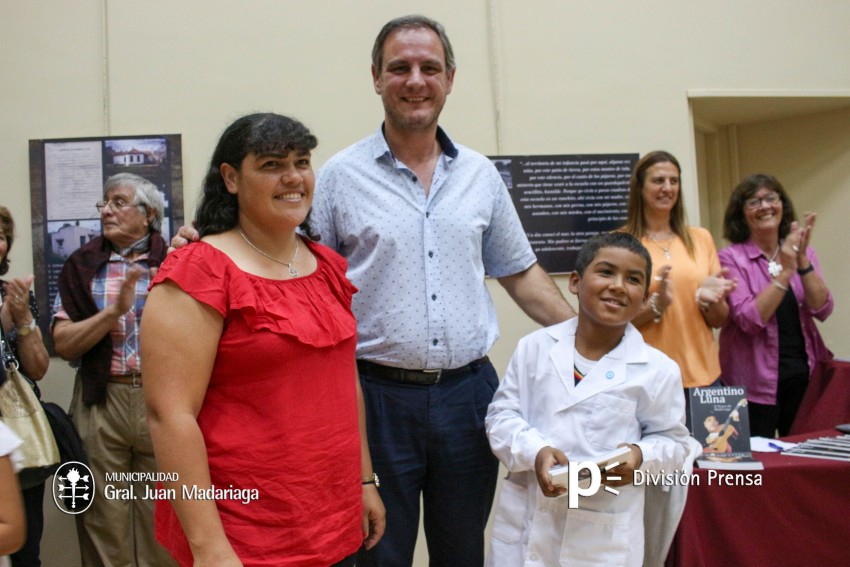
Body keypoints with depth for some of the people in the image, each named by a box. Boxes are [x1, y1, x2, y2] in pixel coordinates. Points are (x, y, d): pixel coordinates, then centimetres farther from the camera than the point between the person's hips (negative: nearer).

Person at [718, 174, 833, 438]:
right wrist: (785, 271, -21)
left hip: (802, 374, 4)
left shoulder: (803, 252, 7)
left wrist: (803, 261, -16)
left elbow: (822, 310, -5)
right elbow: (749, 319, -17)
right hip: (755, 381, -4)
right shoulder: (731, 257, -7)